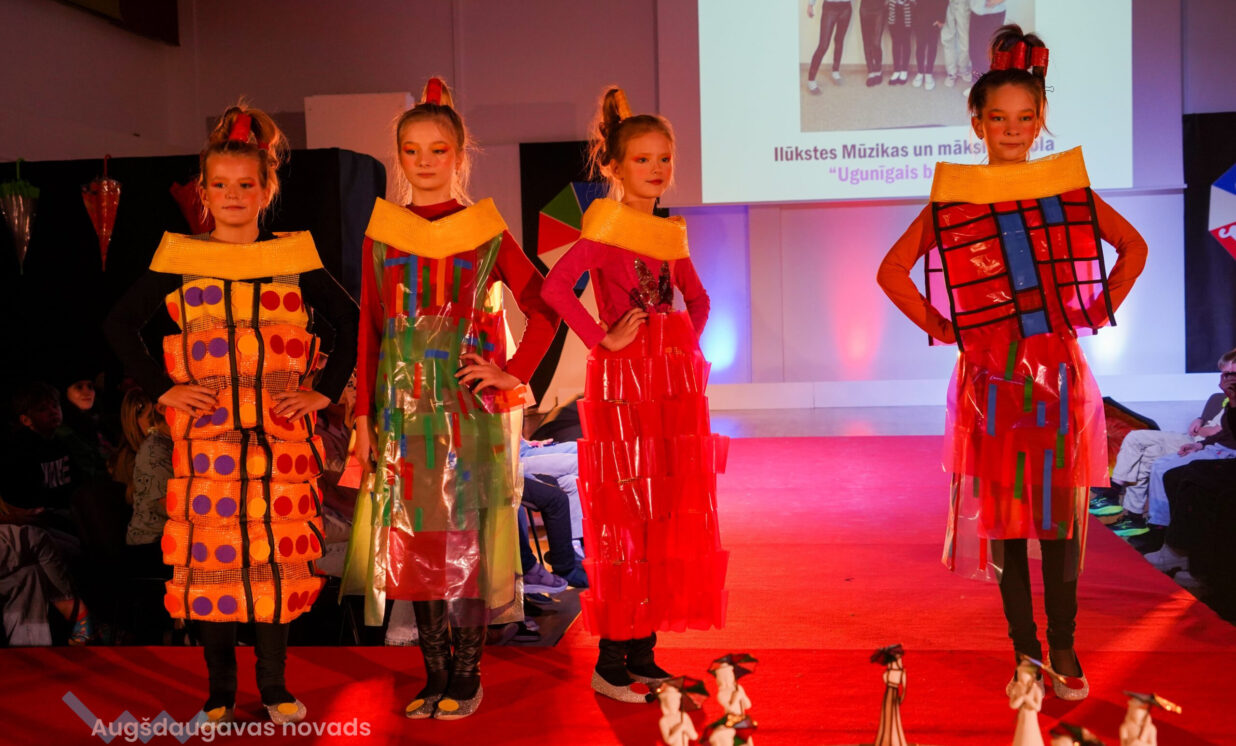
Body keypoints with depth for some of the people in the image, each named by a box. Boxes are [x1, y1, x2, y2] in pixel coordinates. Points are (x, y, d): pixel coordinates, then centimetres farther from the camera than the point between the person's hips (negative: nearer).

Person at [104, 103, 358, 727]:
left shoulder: (294, 256, 5)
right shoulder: (179, 258, 5)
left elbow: (350, 323, 9)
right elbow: (119, 325, 8)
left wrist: (326, 391, 1)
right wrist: (161, 388, -1)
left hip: (280, 435, 0)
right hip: (205, 435, 0)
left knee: (278, 554, 4)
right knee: (209, 557, 4)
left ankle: (275, 685, 20)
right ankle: (220, 689, 20)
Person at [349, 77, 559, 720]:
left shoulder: (486, 230, 2)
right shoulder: (380, 233, 8)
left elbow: (543, 307, 2)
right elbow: (370, 329, 9)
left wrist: (514, 373, -6)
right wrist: (364, 413, 6)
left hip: (471, 403, -2)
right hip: (404, 404, 3)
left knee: (467, 532, 0)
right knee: (415, 535, 6)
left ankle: (467, 676, 12)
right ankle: (435, 675, 18)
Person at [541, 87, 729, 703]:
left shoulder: (670, 232, 13)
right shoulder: (607, 224, -7)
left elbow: (697, 300, 27)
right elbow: (555, 287, -24)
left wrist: (689, 349, 11)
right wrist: (602, 339, -19)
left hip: (676, 386, 7)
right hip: (623, 386, -7)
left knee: (669, 523, 9)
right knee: (625, 523, -3)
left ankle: (643, 656, 20)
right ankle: (610, 663, 9)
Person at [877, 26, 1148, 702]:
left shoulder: (1068, 185, 6)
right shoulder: (953, 197, 1)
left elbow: (1133, 248, 17)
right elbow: (893, 271, 2)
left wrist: (1099, 312, 8)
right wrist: (939, 326, -3)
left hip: (1058, 371, 1)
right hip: (991, 374, -1)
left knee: (1061, 511, 1)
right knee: (1004, 511, 3)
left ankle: (1063, 650, 13)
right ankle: (1024, 651, 14)